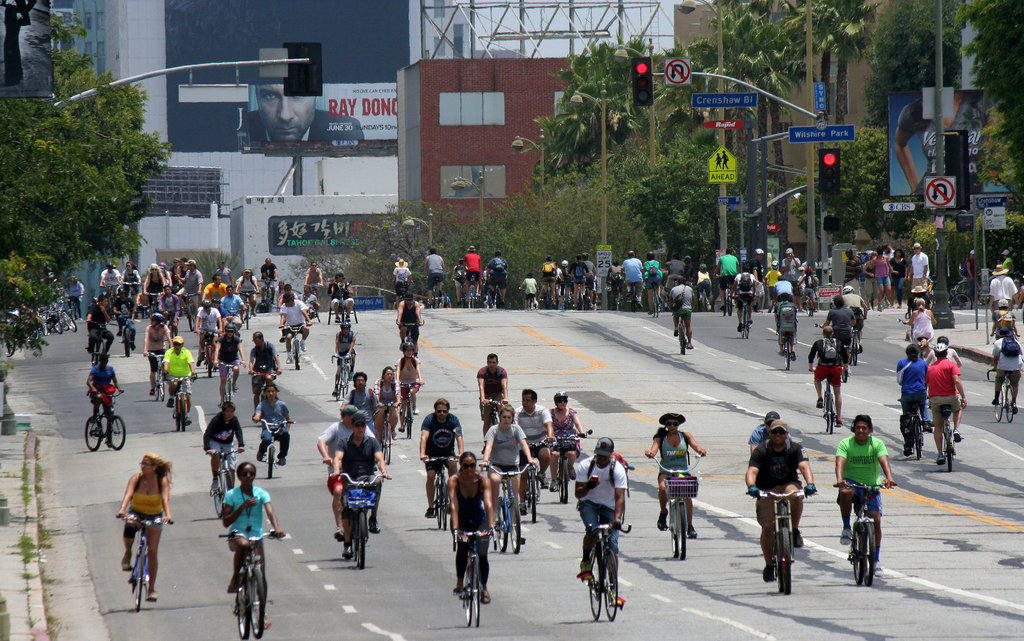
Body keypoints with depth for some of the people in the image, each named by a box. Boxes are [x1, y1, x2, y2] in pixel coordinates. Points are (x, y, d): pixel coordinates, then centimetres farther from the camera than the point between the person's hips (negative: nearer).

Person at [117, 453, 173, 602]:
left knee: (153, 552, -5)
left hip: (154, 516, 0)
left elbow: (165, 498, -29)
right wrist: (122, 509, -49)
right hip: (136, 512, 0)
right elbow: (128, 494, -30)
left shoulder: (162, 480, -16)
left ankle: (152, 589, 6)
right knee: (130, 527, -37)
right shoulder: (136, 479, -15)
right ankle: (128, 554, -9)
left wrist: (168, 515, -47)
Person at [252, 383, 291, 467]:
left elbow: (288, 419, 16)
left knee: (285, 435, -36)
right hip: (267, 429, 0)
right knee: (266, 439, -35)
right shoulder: (262, 405, 6)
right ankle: (262, 451, 4)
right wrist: (256, 418, -35)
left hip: (280, 429, 0)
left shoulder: (281, 404, 10)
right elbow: (257, 416, -10)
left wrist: (287, 430, -1)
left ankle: (282, 456, -14)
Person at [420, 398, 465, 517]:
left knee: (452, 463, -29)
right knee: (430, 475, -18)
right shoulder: (430, 419, -17)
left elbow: (459, 436, -24)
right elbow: (424, 437, -30)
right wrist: (422, 454, -46)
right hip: (432, 453, 0)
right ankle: (430, 507, -7)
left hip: (448, 451, 0)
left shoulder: (453, 419, -13)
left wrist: (461, 453, -42)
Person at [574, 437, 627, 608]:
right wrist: (588, 487, -35)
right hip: (588, 503, 0)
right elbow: (578, 494, -11)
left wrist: (617, 519, -42)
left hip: (608, 506, 0)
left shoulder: (618, 469, -19)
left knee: (612, 547, -10)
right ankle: (585, 563, -6)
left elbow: (620, 497, -27)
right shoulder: (585, 466, -14)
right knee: (593, 530, -33)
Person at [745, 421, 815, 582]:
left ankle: (795, 531, -16)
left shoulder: (795, 448, -4)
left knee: (795, 495, -37)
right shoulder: (761, 451, -8)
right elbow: (751, 472, -20)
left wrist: (810, 484, -40)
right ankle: (769, 565, 4)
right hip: (766, 490, 0)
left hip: (788, 485, 0)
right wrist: (751, 487, -42)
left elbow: (804, 466, -20)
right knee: (767, 527, -12)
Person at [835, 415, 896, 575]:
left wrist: (889, 478, -41)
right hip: (851, 482, -1)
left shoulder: (877, 444, -5)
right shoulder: (845, 444, -7)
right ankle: (846, 528, -17)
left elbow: (884, 462, -21)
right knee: (845, 492, -37)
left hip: (871, 486, 1)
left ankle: (876, 560, 0)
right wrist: (839, 480, -43)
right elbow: (840, 463, -22)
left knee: (876, 519, -11)